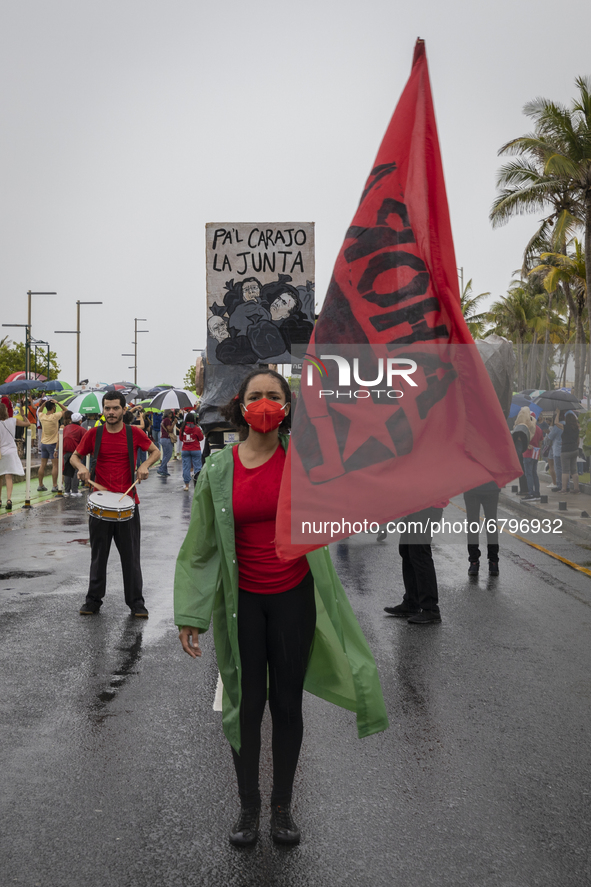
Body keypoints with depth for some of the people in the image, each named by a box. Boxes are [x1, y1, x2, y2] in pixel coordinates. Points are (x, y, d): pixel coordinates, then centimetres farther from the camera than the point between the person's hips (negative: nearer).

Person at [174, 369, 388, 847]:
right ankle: (249, 807, 29)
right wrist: (189, 615, 1)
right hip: (241, 601, 0)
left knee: (287, 704, 11)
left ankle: (283, 806, 30)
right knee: (246, 705, 9)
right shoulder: (219, 468, -4)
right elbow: (200, 547, 1)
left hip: (294, 597, 0)